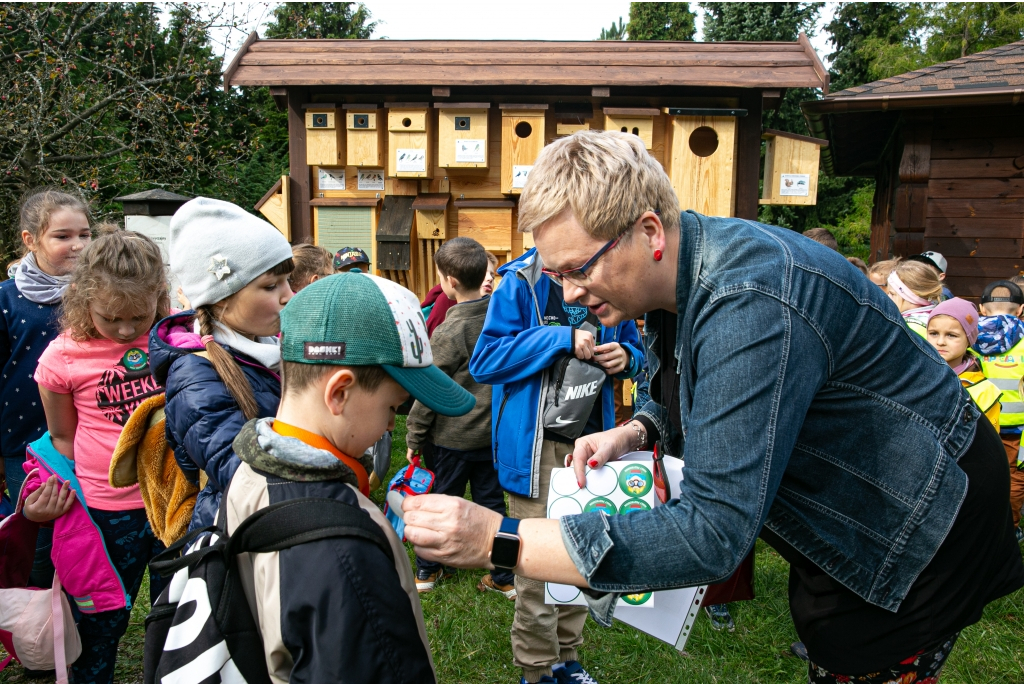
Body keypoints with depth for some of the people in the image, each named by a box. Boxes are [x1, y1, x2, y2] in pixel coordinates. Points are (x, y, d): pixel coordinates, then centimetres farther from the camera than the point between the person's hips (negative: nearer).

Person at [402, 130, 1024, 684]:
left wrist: (498, 541, -44)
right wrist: (636, 433, -11)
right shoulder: (672, 275, -7)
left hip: (915, 524, -8)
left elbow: (714, 535, -42)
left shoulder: (749, 305, -38)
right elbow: (703, 396, 11)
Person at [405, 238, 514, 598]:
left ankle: (427, 570, 31)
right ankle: (504, 577, 23)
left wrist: (414, 437, -4)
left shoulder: (448, 332, -19)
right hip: (494, 432, 5)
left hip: (452, 436, -5)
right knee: (491, 503, 16)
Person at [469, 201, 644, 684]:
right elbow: (485, 361, -16)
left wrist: (625, 357, -7)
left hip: (591, 439, 6)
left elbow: (635, 350, 18)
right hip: (537, 445, -5)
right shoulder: (522, 282, -10)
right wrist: (560, 340, -22)